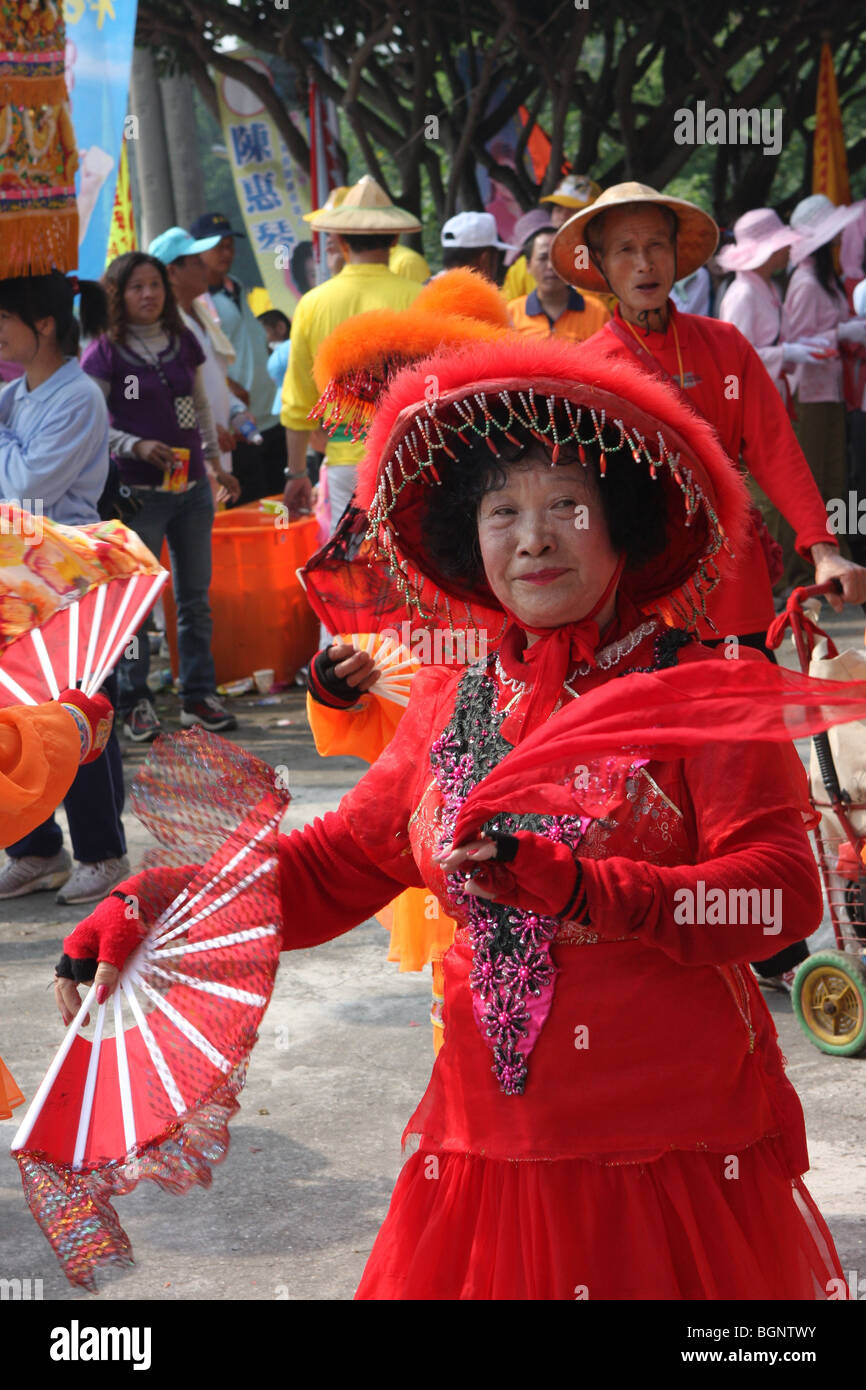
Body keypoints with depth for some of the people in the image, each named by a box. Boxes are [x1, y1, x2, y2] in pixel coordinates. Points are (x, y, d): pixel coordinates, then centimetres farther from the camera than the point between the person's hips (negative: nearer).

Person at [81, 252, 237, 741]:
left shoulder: (184, 343, 10)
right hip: (138, 492, -5)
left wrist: (216, 461, 17)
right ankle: (135, 703, 7)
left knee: (196, 598, 9)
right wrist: (137, 447, -18)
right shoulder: (104, 353, -5)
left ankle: (200, 696, 17)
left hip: (192, 488, 5)